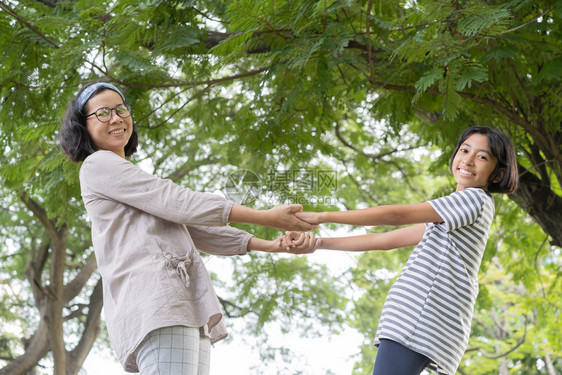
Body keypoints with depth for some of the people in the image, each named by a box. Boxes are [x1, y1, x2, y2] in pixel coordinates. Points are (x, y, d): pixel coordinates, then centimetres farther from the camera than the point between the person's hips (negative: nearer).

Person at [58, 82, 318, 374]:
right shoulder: (97, 165, 8)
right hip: (155, 300, -9)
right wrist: (266, 217, -1)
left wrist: (268, 246, 16)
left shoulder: (132, 179, 36)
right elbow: (176, 203, -1)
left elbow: (193, 230, 28)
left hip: (188, 311, 9)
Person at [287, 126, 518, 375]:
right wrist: (320, 243, 19)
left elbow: (394, 215, -3)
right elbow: (386, 240, 26)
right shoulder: (448, 218, 29)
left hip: (420, 323, -9)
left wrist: (321, 217, 0)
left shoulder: (476, 198, 0)